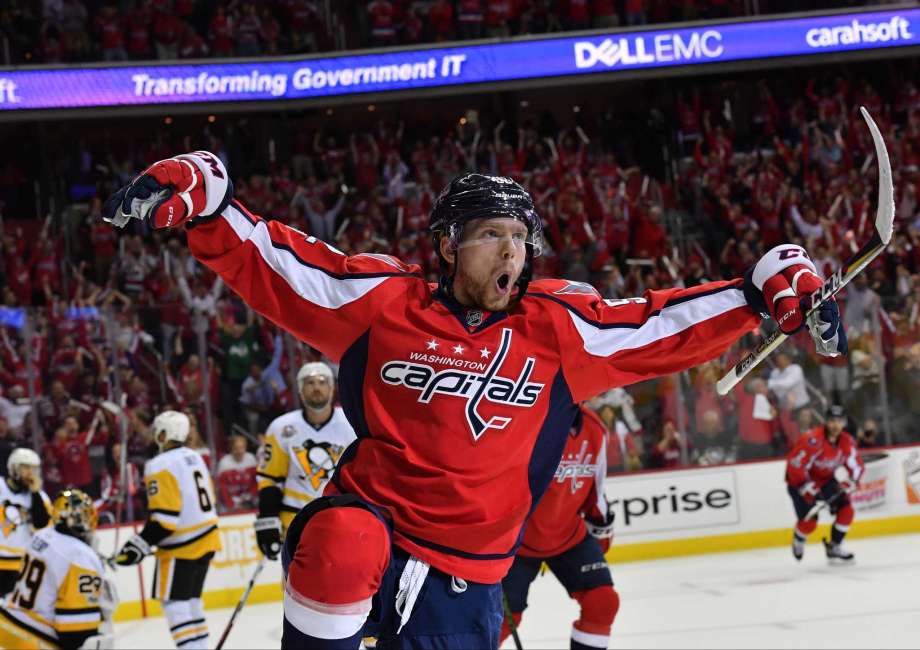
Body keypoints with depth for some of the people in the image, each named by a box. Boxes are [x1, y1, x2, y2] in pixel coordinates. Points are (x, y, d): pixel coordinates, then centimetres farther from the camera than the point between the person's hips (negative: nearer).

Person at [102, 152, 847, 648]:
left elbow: (665, 326, 3)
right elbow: (270, 260, -3)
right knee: (341, 544, -38)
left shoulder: (559, 328, 2)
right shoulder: (384, 301, -3)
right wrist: (203, 199, -17)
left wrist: (770, 286, -5)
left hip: (465, 578, 3)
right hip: (367, 522, -3)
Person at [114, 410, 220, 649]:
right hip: (205, 539, 9)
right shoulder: (195, 458, 11)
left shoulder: (161, 466, -15)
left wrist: (139, 546, -18)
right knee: (190, 599, 16)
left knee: (174, 602, -5)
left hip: (182, 546, -9)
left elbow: (164, 517, -21)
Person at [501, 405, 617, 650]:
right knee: (504, 616, -1)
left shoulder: (594, 430, -5)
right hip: (517, 538, -5)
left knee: (603, 601, -5)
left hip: (569, 535, 5)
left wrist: (601, 525, 21)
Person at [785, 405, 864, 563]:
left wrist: (849, 483, -18)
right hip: (799, 479, -6)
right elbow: (795, 464, -31)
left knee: (846, 510, -7)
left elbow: (856, 466, -1)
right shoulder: (813, 440, -31)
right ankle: (799, 539, 23)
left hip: (825, 479, 6)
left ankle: (834, 547, 10)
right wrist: (807, 487, -34)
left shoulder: (847, 441, -10)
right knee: (810, 520, -13)